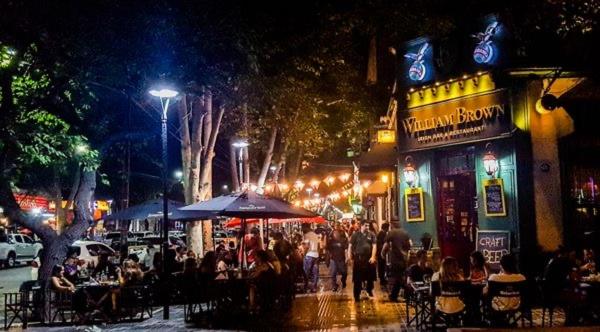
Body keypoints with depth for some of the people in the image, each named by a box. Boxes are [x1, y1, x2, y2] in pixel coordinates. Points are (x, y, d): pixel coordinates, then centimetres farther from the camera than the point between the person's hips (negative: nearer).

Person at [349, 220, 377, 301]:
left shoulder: (371, 235, 5)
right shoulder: (355, 235, 2)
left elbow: (374, 246, 0)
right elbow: (350, 246, 1)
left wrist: (373, 257, -12)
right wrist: (350, 258, -6)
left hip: (369, 258, 2)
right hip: (358, 258, -2)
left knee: (370, 276, 10)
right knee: (357, 278, 0)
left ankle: (369, 290, 34)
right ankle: (357, 295, 6)